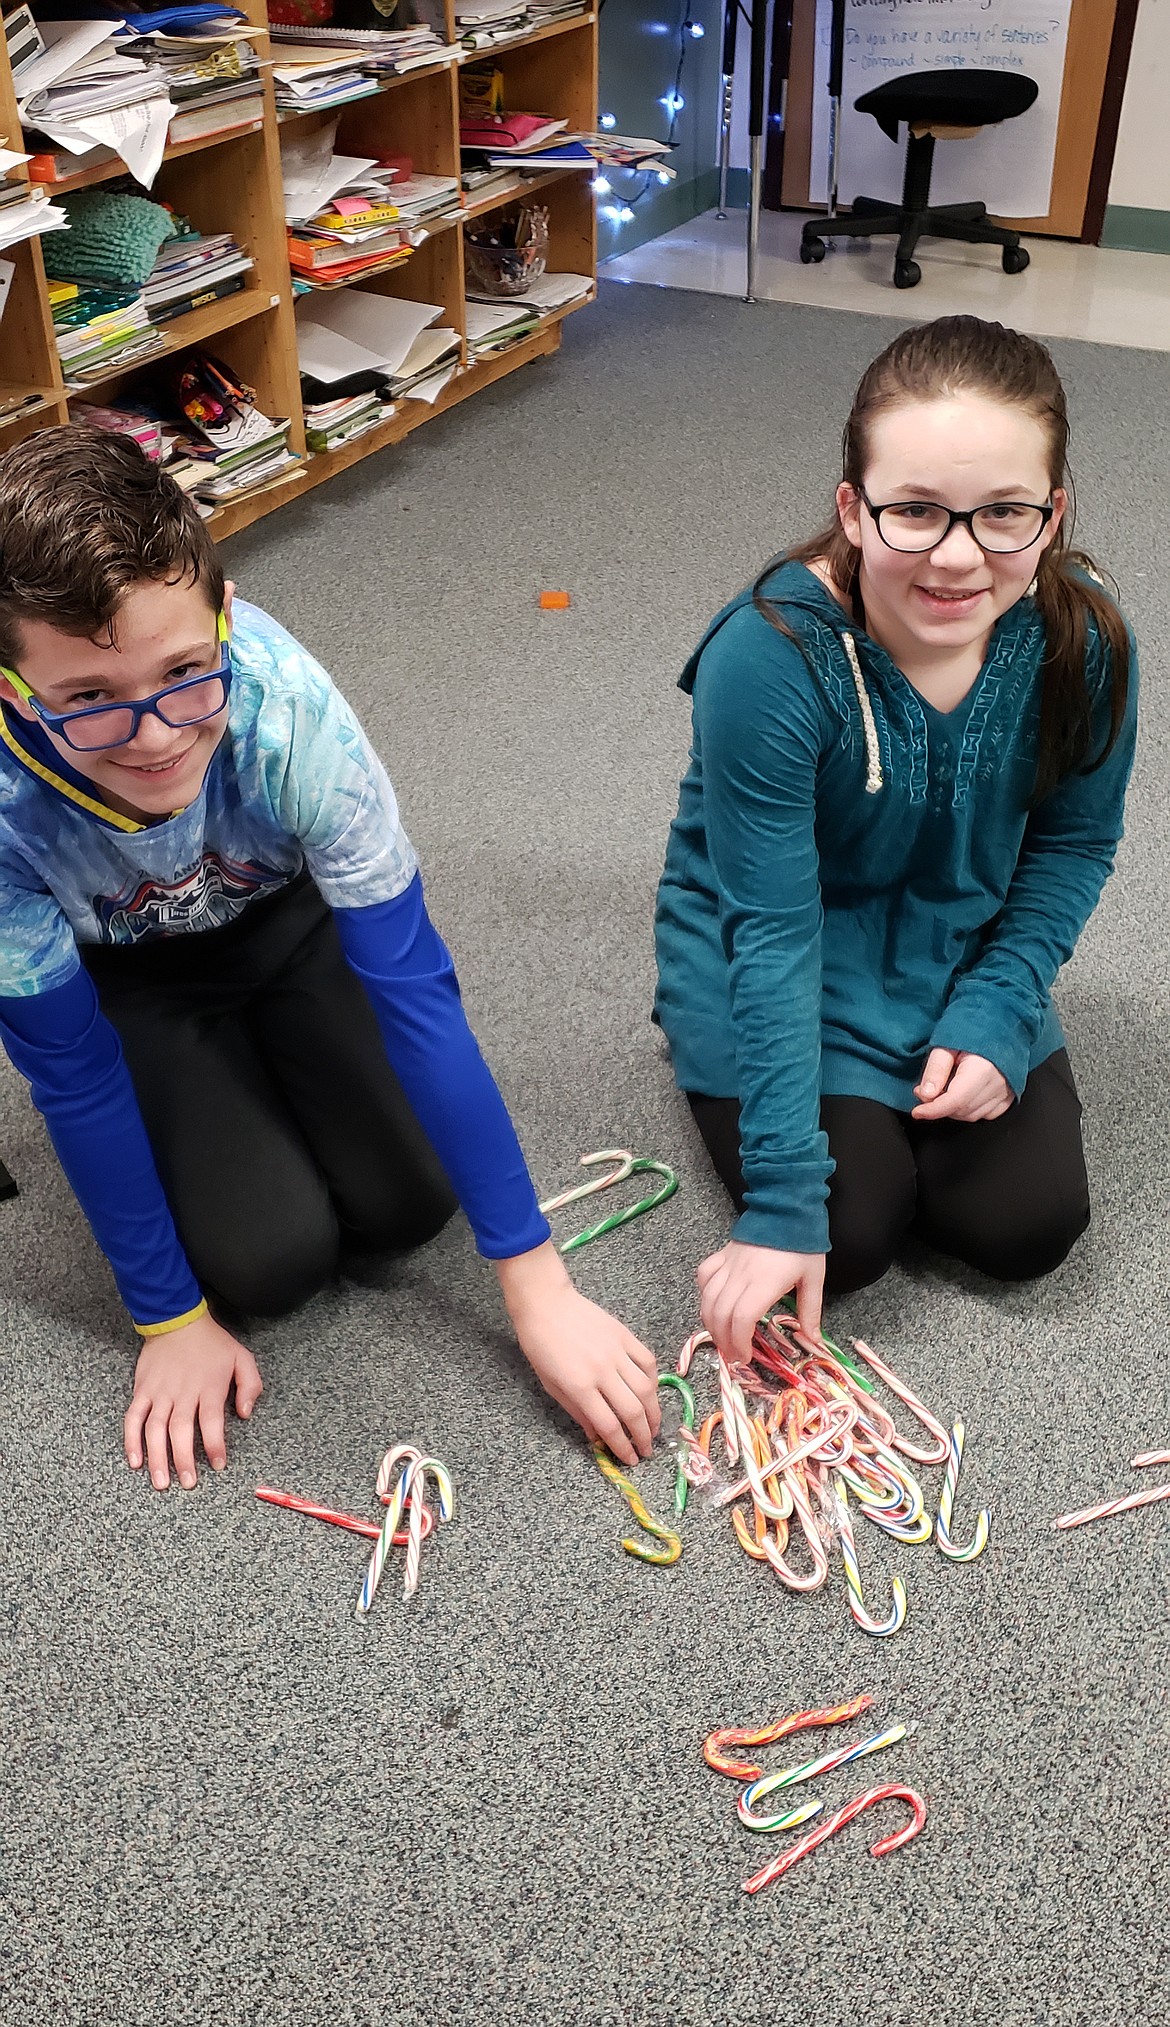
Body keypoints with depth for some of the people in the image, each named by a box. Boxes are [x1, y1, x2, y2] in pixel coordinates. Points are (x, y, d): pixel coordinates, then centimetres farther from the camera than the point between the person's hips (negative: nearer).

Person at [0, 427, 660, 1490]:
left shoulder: (285, 706, -38)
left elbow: (413, 988, -32)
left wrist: (536, 1284, -28)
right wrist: (170, 1322, -16)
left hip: (289, 914, 1)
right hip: (128, 973, 0)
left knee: (407, 1202, -11)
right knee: (268, 1255, -15)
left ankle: (268, 1061, 18)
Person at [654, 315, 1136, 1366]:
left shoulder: (1084, 639, -20)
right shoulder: (769, 656, -33)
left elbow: (1075, 842, -2)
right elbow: (773, 929, -29)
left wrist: (996, 1013, -17)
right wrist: (783, 1201, -28)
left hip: (958, 945, 4)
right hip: (781, 956, -3)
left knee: (1030, 1223, -6)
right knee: (852, 1235, -12)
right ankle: (710, 1052, 15)